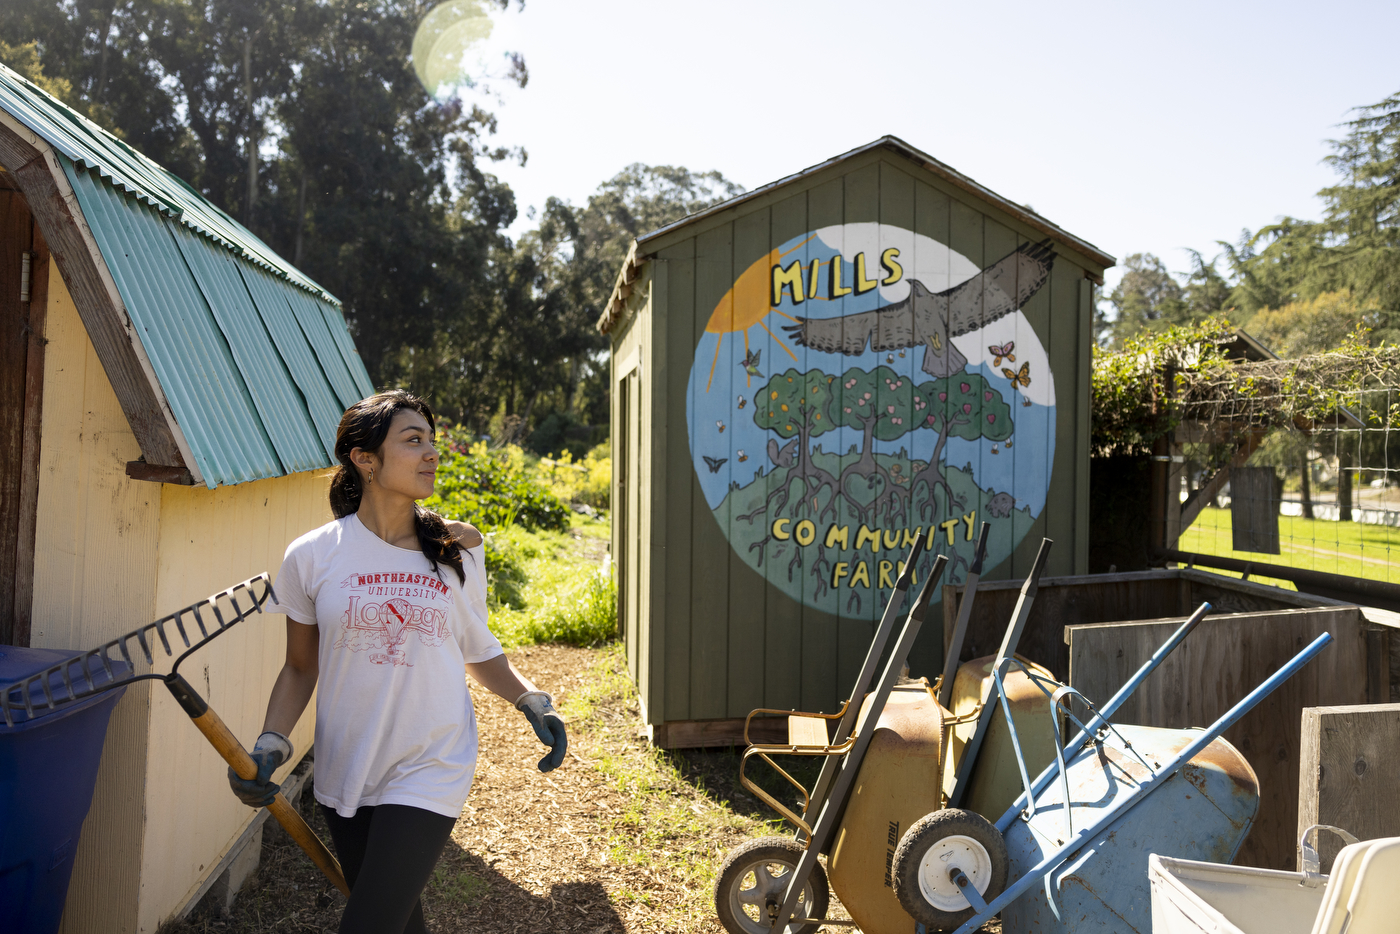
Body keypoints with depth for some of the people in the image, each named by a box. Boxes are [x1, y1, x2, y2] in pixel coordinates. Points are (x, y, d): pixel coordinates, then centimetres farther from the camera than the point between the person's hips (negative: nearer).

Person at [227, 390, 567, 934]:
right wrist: (271, 743, -8)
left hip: (429, 772, -2)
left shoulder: (459, 549, -2)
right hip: (344, 775, 2)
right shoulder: (312, 557, -4)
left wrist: (531, 700, -6)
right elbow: (301, 669, 6)